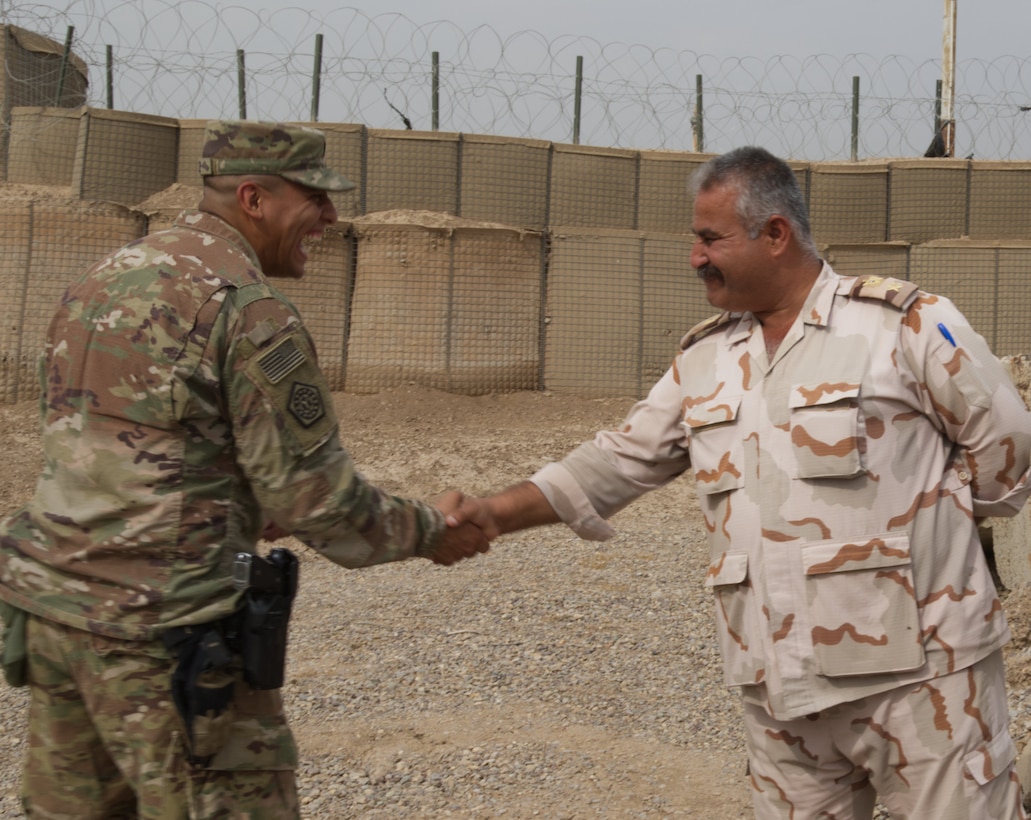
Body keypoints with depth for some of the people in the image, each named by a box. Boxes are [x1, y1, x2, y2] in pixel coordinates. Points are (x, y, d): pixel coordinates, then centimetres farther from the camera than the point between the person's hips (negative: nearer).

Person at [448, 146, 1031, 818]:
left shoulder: (905, 324, -5)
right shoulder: (705, 360, 12)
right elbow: (619, 461, 13)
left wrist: (920, 531, 2)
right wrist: (499, 513, 6)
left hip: (918, 678, -5)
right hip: (781, 689, 5)